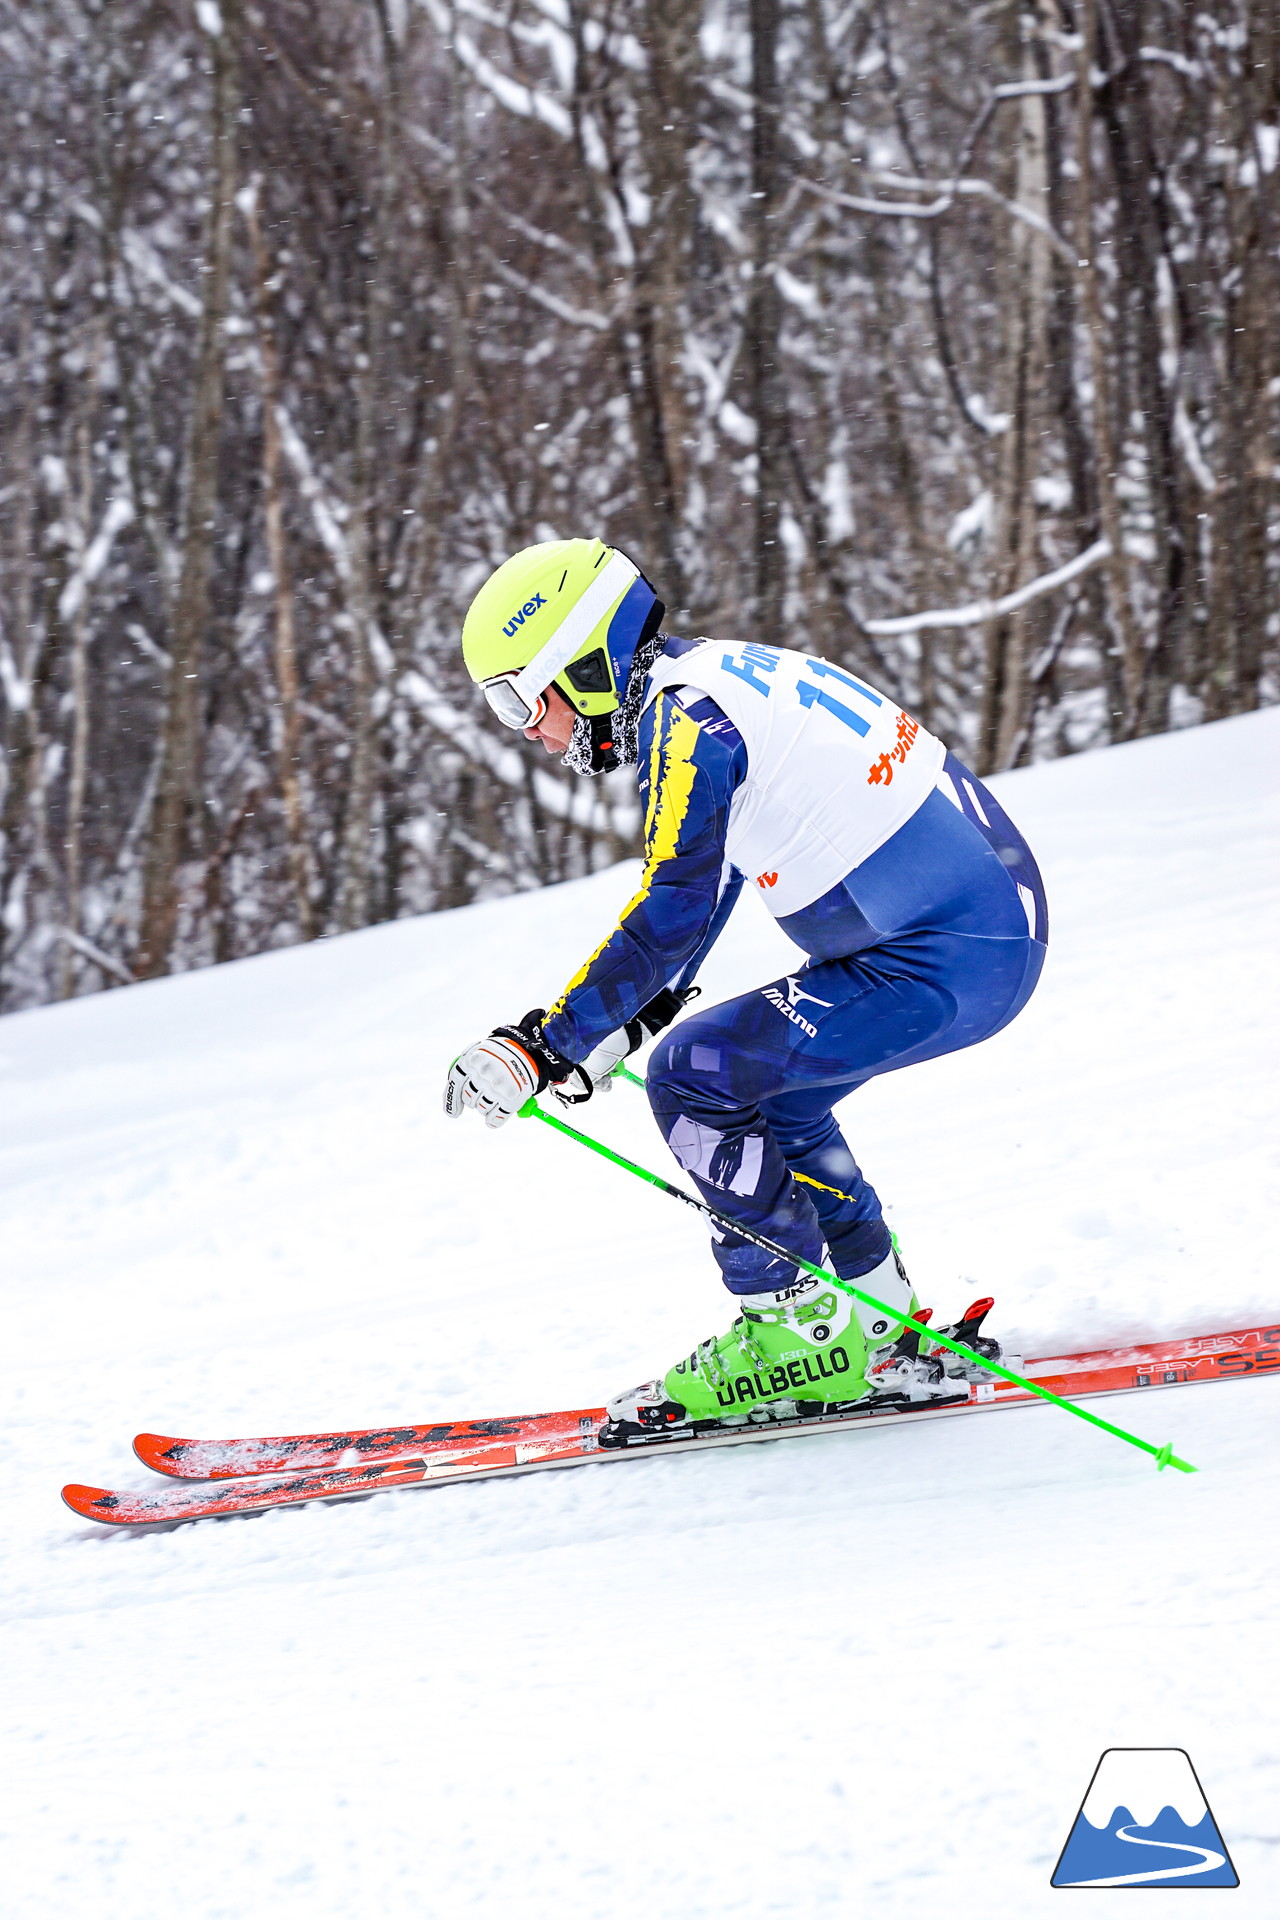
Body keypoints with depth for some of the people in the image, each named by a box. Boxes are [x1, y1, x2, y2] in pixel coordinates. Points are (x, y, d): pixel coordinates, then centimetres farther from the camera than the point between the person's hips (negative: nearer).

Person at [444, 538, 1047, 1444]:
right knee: (762, 1088, 20)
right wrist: (625, 1024, 21)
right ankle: (886, 1328, 21)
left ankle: (796, 1334, -1)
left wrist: (541, 1046, -19)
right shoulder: (724, 674, 16)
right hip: (1001, 921, 10)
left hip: (949, 960, -10)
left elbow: (670, 916, -21)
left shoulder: (686, 715, -14)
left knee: (694, 1075, -6)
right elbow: (698, 887, 25)